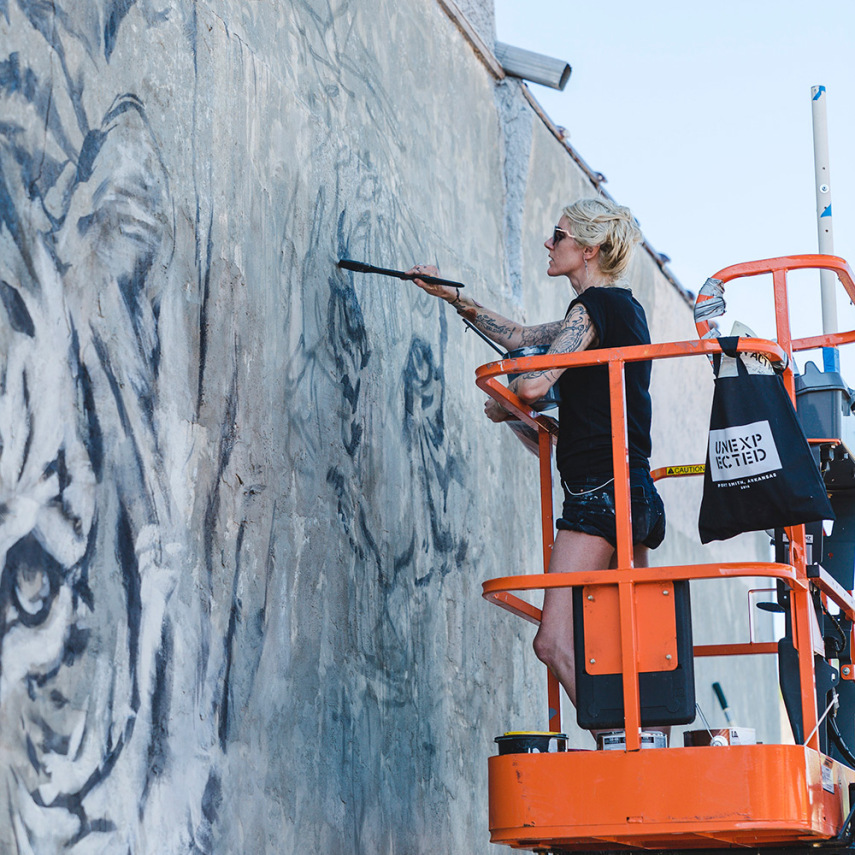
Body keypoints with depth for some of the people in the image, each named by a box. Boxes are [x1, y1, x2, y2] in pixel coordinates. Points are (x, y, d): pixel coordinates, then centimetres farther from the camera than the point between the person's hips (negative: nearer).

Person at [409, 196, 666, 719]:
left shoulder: (596, 305, -7)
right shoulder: (625, 309, 21)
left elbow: (533, 385, -18)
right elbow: (522, 339, 30)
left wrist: (500, 406, 4)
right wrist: (452, 297, 30)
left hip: (601, 490, -10)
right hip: (638, 497, 10)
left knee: (555, 641, -14)